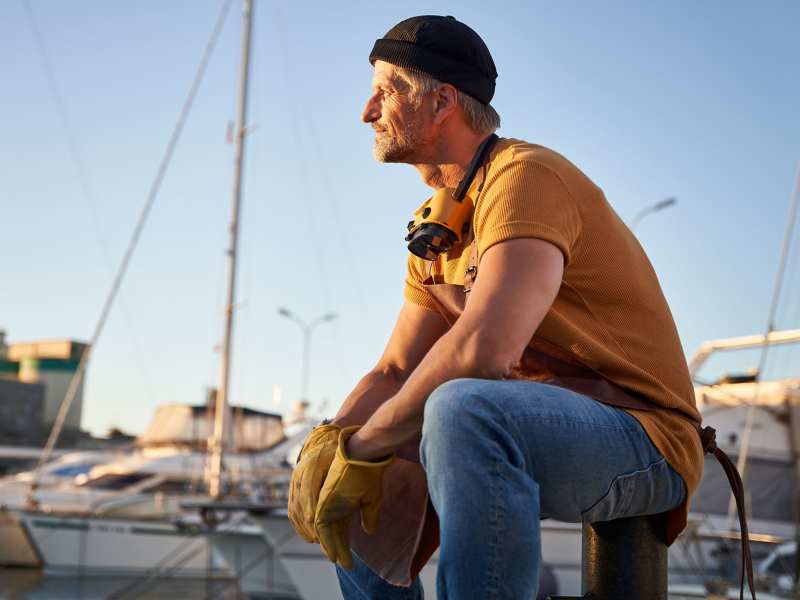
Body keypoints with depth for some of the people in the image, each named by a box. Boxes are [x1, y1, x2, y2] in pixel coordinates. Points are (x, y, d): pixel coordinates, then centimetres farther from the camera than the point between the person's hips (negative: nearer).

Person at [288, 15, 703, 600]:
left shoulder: (526, 176, -18)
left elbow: (484, 350, -32)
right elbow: (393, 373, 11)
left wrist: (360, 447, -20)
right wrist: (326, 443, -9)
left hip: (641, 441, -9)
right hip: (531, 430, 9)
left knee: (461, 410, -38)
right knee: (344, 487, 10)